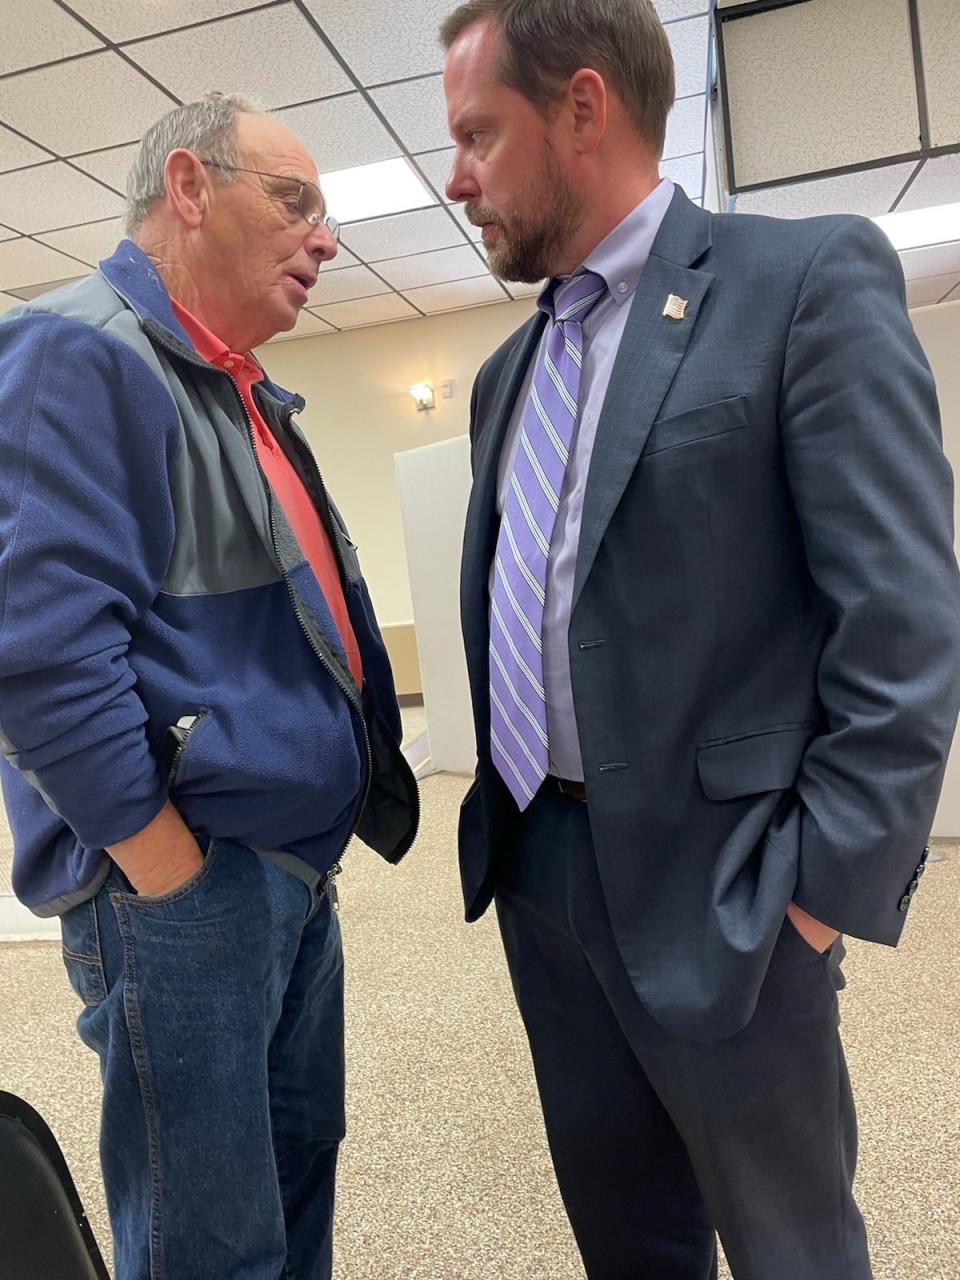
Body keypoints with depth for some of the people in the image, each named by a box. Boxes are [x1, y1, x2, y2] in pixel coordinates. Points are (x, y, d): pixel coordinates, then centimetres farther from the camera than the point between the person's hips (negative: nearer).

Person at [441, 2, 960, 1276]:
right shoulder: (508, 372, 12)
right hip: (536, 863, 7)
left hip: (710, 887, -6)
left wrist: (829, 886, -16)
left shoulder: (811, 278, -8)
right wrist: (493, 818, 11)